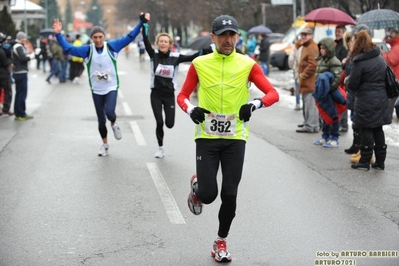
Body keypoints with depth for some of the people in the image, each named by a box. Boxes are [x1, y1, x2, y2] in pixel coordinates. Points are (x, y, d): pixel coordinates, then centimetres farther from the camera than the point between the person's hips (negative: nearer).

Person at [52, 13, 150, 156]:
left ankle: (114, 124, 13)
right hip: (96, 90, 2)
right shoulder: (87, 50, -7)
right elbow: (68, 48, -9)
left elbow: (129, 37, -5)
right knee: (101, 120, 9)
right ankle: (105, 144, 30)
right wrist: (58, 34, -21)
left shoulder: (112, 46, -7)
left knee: (109, 112, -24)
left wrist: (141, 22, -10)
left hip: (111, 88, -1)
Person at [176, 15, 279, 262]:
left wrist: (255, 104, -23)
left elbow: (273, 94, -3)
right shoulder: (199, 64, 0)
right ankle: (196, 187, 32)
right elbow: (182, 95, 8)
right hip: (207, 137, 0)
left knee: (230, 195, 3)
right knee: (208, 194, -6)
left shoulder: (248, 65, -2)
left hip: (235, 139, 0)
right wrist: (190, 109, -14)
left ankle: (221, 242, 24)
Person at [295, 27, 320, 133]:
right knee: (306, 102, 18)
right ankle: (307, 122, 27)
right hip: (306, 81, 11)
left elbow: (313, 65, -24)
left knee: (310, 103, -11)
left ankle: (311, 126, -11)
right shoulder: (306, 47, 21)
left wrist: (303, 74, -16)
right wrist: (301, 74, 18)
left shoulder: (312, 48, -15)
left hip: (310, 81, -11)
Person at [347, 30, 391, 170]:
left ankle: (365, 161, 7)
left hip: (366, 100, -7)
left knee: (366, 130, 1)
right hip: (381, 98, 7)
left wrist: (348, 81, 7)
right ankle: (380, 161, 16)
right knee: (378, 129, 12)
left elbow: (352, 84, -13)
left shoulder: (359, 62, -15)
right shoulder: (379, 57, 8)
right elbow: (385, 77, 15)